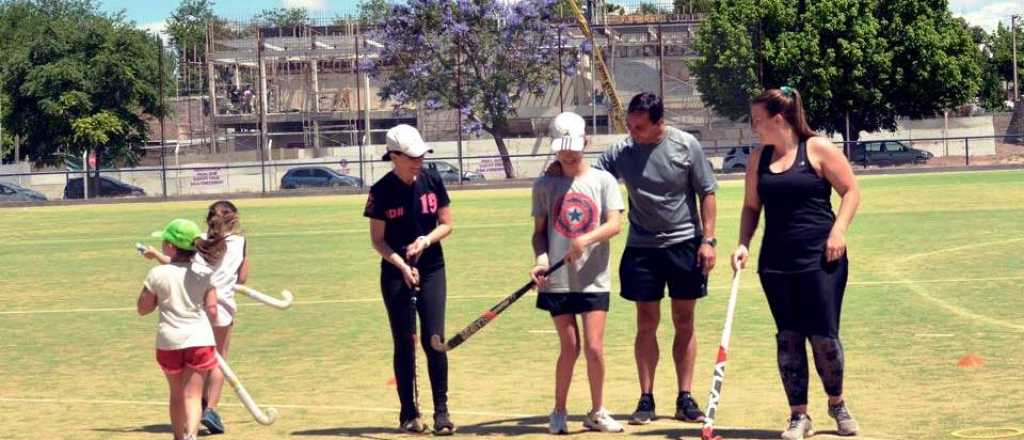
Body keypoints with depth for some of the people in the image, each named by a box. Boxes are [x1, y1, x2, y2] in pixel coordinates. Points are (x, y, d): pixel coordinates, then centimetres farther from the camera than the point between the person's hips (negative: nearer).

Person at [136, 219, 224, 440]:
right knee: (192, 395, -1)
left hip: (169, 339, 0)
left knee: (177, 393, 18)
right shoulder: (204, 274, -3)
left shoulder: (158, 274, -8)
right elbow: (212, 311, -2)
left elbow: (142, 308, 1)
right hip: (199, 338, 0)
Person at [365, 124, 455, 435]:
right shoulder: (382, 190, -9)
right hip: (396, 273, -1)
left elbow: (446, 224, 5)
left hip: (431, 269, 1)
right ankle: (409, 412, 11)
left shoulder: (432, 182, -3)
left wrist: (426, 241, -14)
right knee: (404, 343, 2)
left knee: (434, 340, -5)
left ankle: (441, 410, 2)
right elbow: (378, 240, -4)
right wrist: (402, 266, -18)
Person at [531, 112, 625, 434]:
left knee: (594, 347, -5)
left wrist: (586, 239, -24)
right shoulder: (545, 186, 7)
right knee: (570, 347, 0)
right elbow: (539, 231, 10)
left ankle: (597, 413, 10)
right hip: (558, 281, 0)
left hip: (593, 279, 0)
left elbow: (614, 224, -7)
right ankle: (559, 413, 14)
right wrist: (541, 259, -9)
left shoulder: (602, 180, 3)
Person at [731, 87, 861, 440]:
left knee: (824, 336, -3)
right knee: (788, 338, 4)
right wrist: (744, 244, 2)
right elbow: (751, 206, 17)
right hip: (776, 262, 4)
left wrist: (838, 231, -12)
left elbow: (851, 191, -1)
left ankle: (837, 403, 21)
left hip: (821, 259, -4)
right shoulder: (758, 159, 10)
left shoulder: (818, 149, -4)